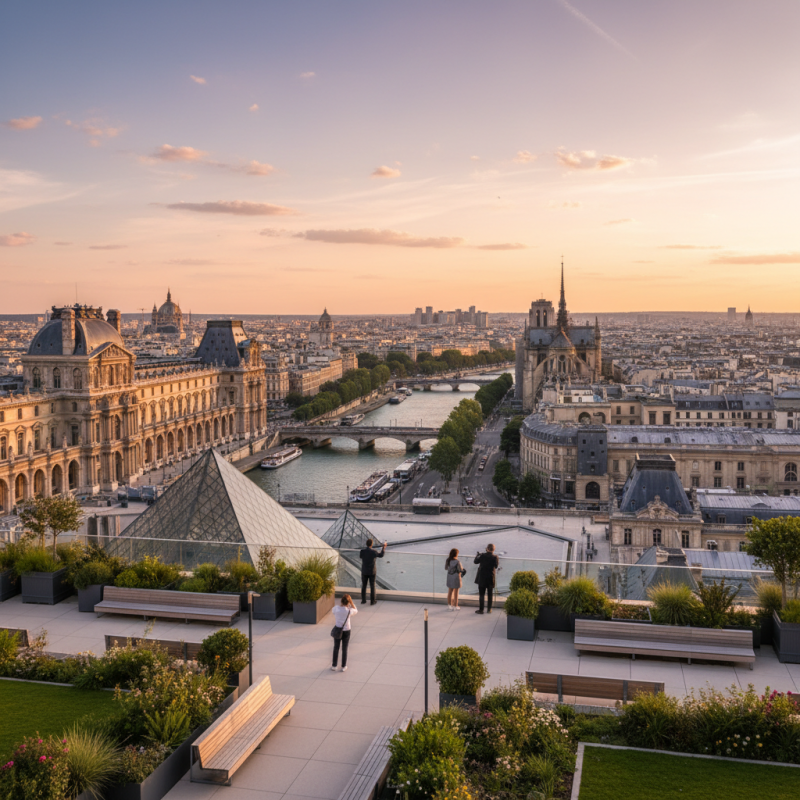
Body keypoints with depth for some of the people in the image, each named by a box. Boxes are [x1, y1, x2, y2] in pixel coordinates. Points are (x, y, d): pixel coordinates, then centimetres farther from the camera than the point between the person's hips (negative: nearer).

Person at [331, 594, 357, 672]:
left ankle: (334, 666, 25)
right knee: (344, 650, 14)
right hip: (346, 631, -1)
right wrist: (351, 602, -8)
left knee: (336, 649, 17)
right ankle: (343, 667, 24)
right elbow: (356, 611, 2)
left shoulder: (335, 608, -16)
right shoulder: (349, 610, -21)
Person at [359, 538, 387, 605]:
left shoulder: (362, 552, -14)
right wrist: (384, 547, 15)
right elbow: (381, 555, 3)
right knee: (372, 586, 10)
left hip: (364, 571, 2)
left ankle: (363, 600, 21)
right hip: (372, 572, -2)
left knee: (363, 586, 15)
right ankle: (372, 601, 16)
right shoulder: (374, 552, -18)